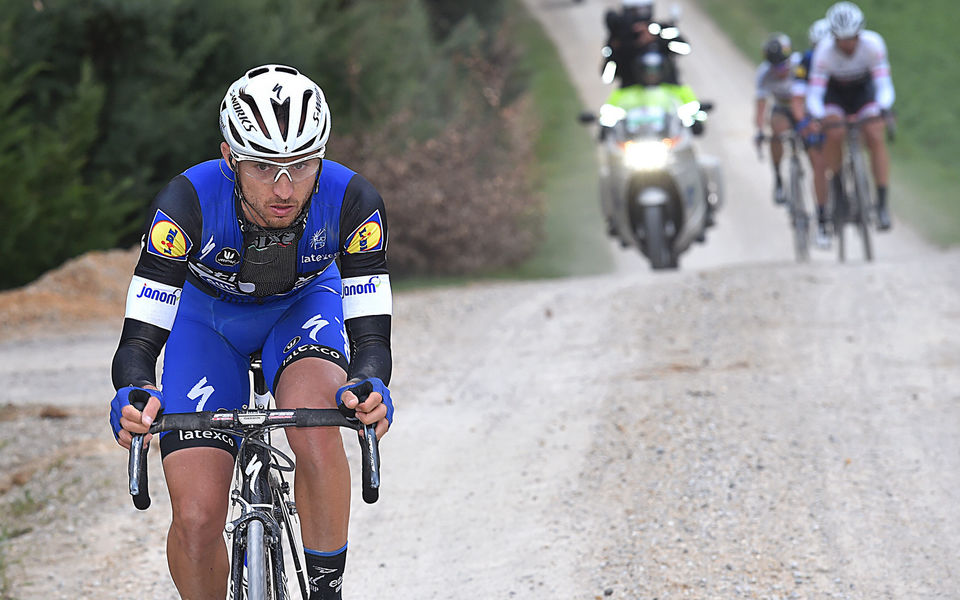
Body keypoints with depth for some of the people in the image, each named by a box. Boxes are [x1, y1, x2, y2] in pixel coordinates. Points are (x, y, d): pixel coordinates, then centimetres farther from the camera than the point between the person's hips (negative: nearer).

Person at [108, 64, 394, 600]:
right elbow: (139, 343, -33)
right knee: (196, 520, -13)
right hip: (208, 315, 0)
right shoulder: (189, 201, -35)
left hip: (305, 306, 0)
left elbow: (371, 335, -30)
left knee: (316, 430, -34)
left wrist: (369, 389, -53)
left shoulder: (352, 201, -32)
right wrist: (134, 397, -55)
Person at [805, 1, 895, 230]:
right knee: (834, 134, -29)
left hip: (864, 90, 1)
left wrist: (883, 110, -48)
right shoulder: (824, 51, -30)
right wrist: (818, 117, -50)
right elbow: (814, 93, -31)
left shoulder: (873, 44, -29)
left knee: (875, 137, -22)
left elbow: (884, 84, -29)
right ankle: (837, 191, -9)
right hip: (834, 93, -1)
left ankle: (882, 203, -18)